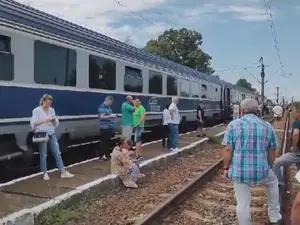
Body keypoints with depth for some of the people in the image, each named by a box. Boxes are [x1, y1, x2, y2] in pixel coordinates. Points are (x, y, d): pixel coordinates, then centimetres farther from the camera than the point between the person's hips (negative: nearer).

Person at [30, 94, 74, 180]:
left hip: (51, 134, 5)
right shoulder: (36, 110, -3)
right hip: (42, 134, -5)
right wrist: (44, 121, -19)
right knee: (43, 155, 2)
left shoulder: (52, 110, 11)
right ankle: (45, 173, 15)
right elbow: (33, 123, -10)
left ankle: (63, 172, 7)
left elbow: (56, 123, 15)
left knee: (57, 153, 4)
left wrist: (54, 120, -8)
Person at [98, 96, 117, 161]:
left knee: (109, 141, 15)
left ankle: (107, 153, 26)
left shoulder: (108, 107, 15)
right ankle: (102, 155, 3)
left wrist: (113, 116, 9)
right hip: (104, 128, -9)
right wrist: (111, 116, -23)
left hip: (110, 127, 9)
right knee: (104, 142, -4)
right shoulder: (102, 107, -14)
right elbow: (102, 117, -24)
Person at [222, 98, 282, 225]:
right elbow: (272, 152, 10)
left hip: (239, 170, -2)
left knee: (243, 204, 9)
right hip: (261, 169, 3)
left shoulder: (233, 124, -5)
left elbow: (228, 149, -9)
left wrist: (226, 168, 4)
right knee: (273, 183, 33)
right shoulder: (267, 126, 5)